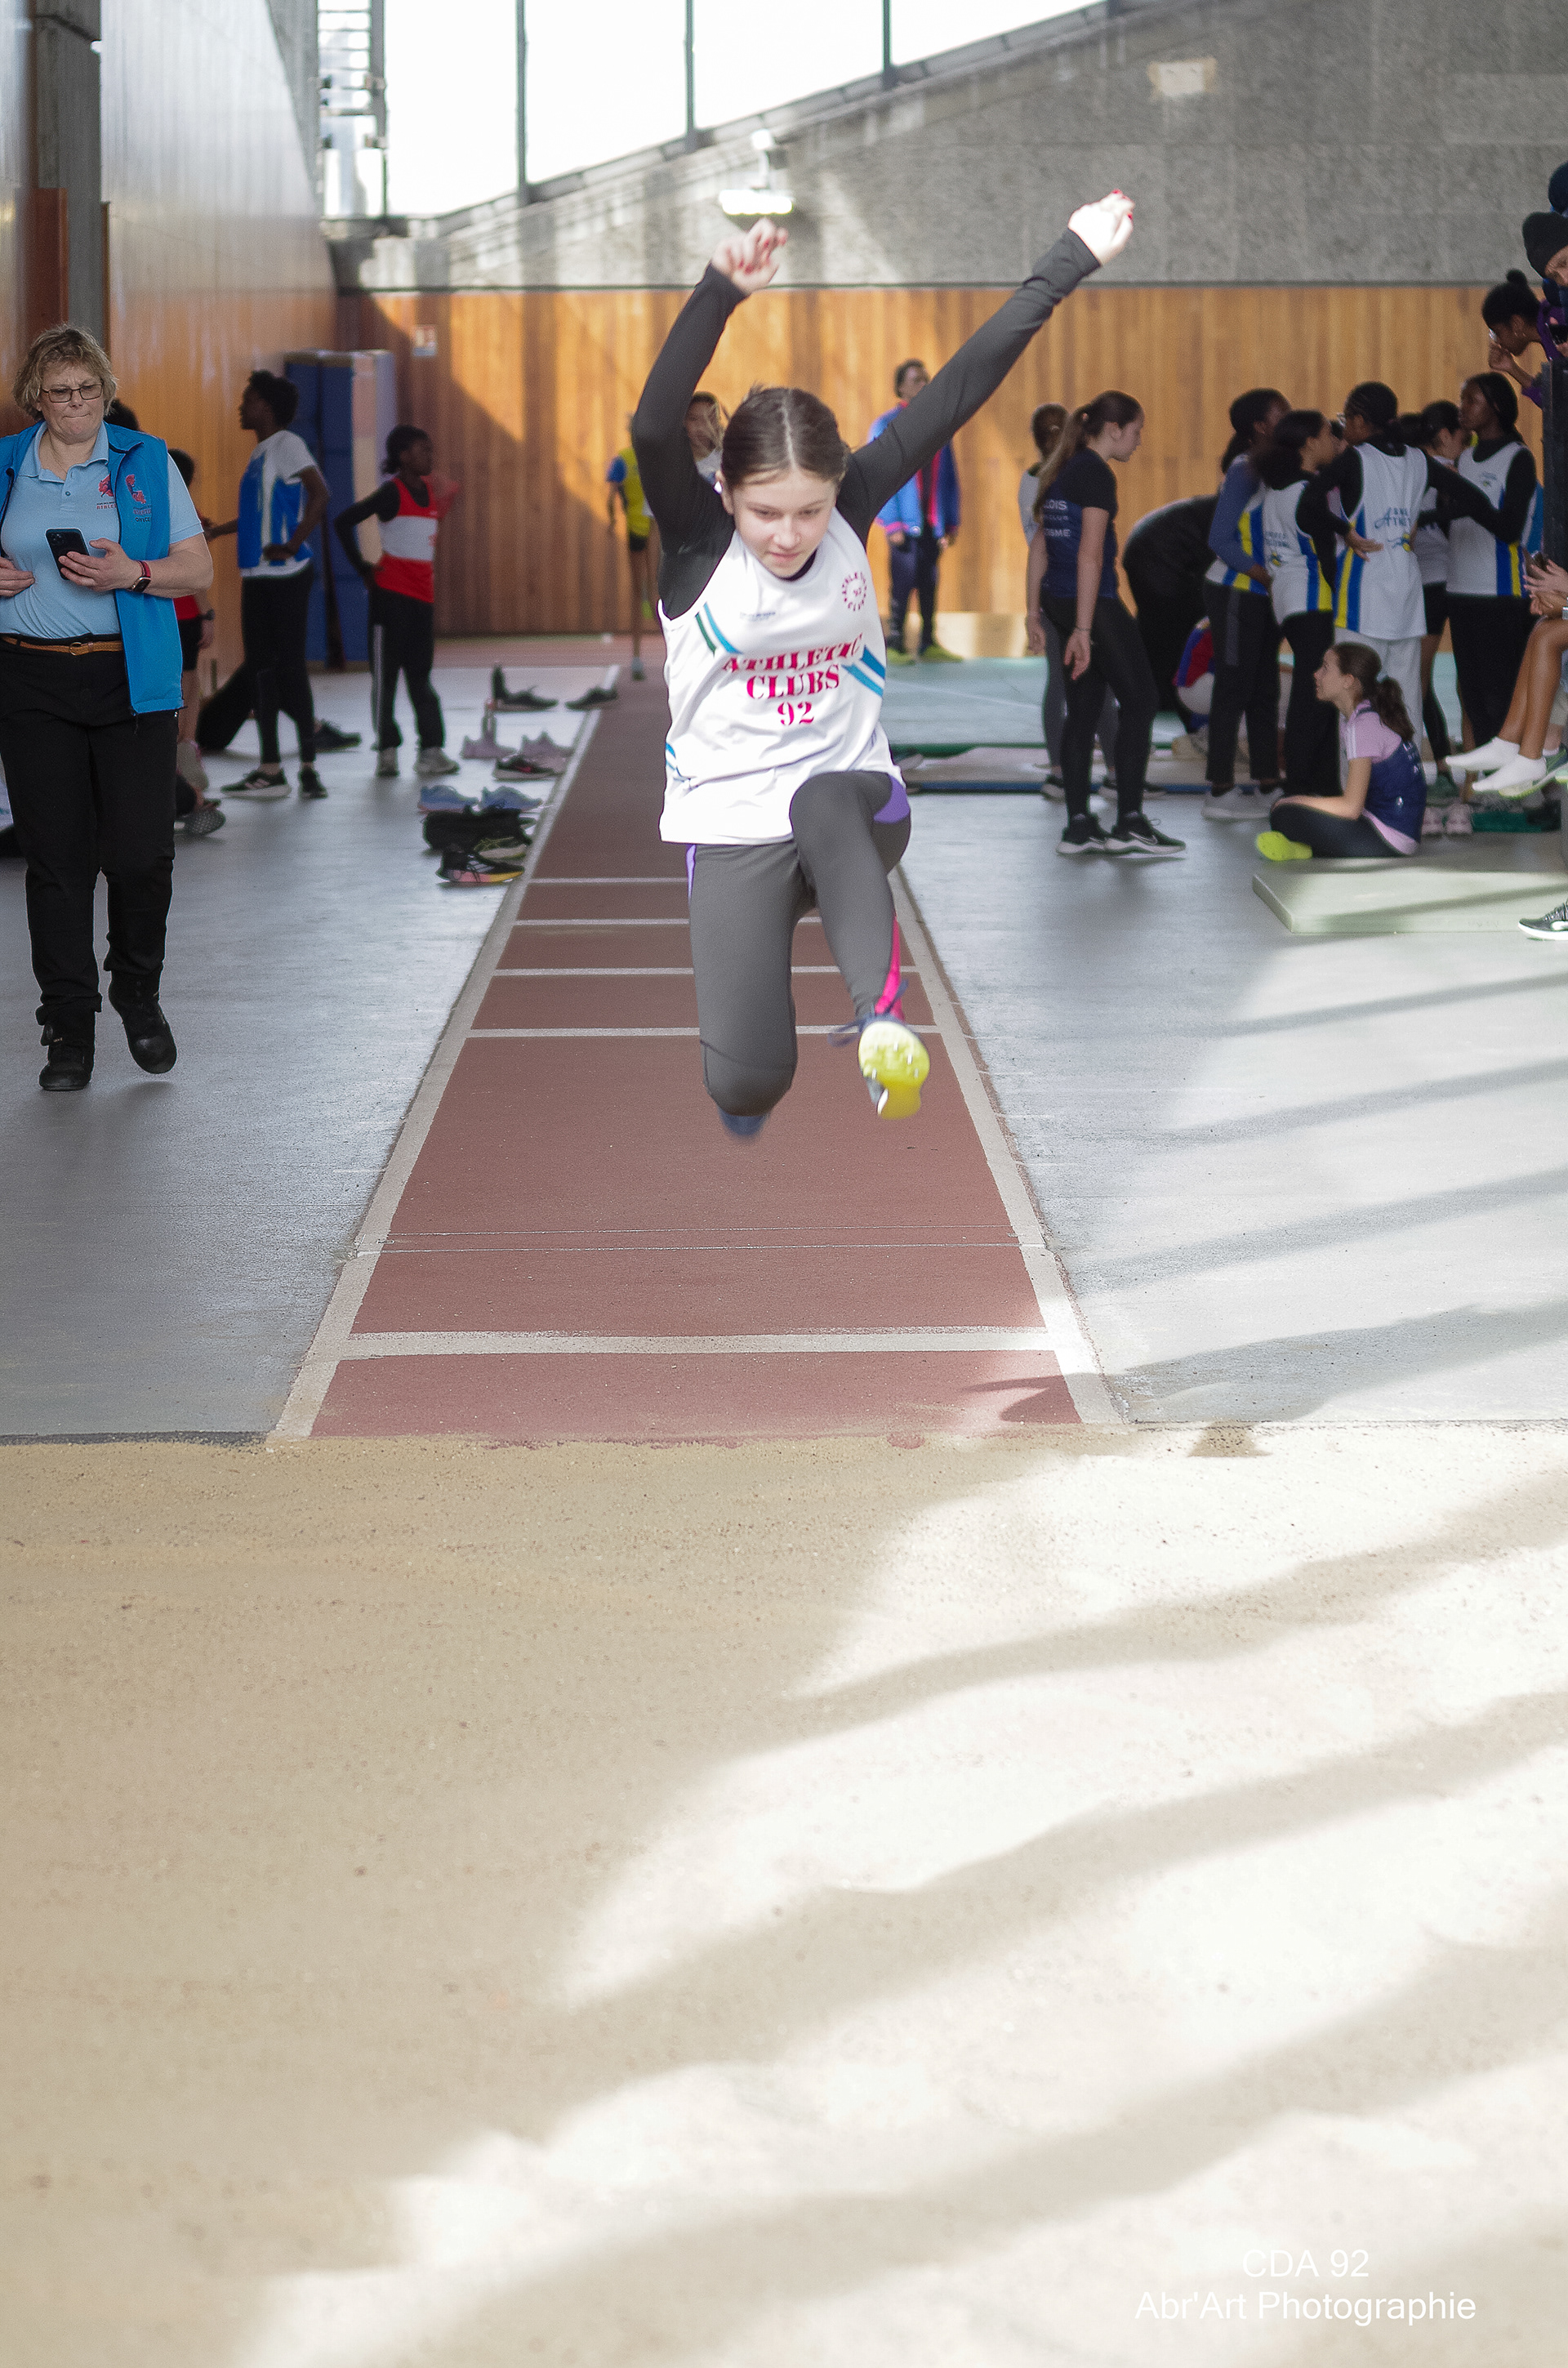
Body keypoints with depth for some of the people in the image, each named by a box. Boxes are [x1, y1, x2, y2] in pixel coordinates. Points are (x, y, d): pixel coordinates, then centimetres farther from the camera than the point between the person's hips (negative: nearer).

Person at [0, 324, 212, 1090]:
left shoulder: (146, 463, 5)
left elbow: (199, 569, 4)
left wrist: (133, 574, -14)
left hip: (131, 679, -1)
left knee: (142, 853, -6)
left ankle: (138, 995, 20)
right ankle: (69, 1030, 8)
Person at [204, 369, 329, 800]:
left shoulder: (286, 445, -9)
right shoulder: (260, 452, 18)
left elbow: (319, 494, -23)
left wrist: (293, 545, -23)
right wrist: (217, 531, 29)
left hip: (285, 574, -9)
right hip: (257, 575, 9)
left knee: (289, 665, -7)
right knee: (259, 667, 7)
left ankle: (309, 766, -1)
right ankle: (270, 770, 11)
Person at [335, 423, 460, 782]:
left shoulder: (429, 489, 12)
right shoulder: (393, 492, -9)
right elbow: (344, 521, -12)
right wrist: (361, 567, -9)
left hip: (422, 594, 7)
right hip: (391, 593, -7)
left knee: (419, 674, 7)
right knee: (386, 672, -1)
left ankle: (431, 749, 6)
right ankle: (387, 751, 2)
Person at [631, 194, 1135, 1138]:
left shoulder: (852, 512, -5)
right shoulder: (698, 542, -12)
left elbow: (957, 392, -8)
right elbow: (656, 430, -31)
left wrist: (1066, 268, -10)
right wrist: (720, 294, -43)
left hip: (854, 803, 1)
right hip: (733, 832, -1)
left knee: (822, 800, -38)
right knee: (749, 1083, -14)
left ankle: (881, 1017, -40)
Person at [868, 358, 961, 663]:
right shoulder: (886, 426, -1)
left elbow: (949, 476, 16)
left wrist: (950, 523, 10)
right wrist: (891, 523, -13)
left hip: (933, 523, 5)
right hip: (905, 522, -5)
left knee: (929, 585, 6)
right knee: (903, 583, -7)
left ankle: (929, 643, 13)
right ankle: (894, 645, -1)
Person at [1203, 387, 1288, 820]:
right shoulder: (1244, 471, -14)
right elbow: (1220, 539, -18)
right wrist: (1265, 574, -24)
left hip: (1261, 595, 9)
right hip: (1235, 593, -9)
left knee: (1264, 690, 11)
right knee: (1233, 690, -7)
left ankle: (1268, 784, 17)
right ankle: (1220, 793, -5)